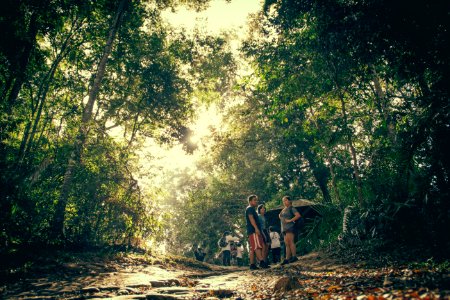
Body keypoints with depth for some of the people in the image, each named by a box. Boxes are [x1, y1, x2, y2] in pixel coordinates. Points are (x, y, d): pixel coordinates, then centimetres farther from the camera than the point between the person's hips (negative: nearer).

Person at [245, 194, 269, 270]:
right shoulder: (250, 208, -4)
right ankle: (261, 262, -26)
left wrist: (258, 229, 25)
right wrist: (256, 228, -26)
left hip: (253, 231, 10)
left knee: (253, 248, 5)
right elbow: (251, 218, -17)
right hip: (253, 231, -10)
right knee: (257, 246, -18)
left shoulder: (252, 209, 28)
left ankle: (252, 265, 3)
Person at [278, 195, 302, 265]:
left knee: (290, 242, -14)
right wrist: (280, 216, 16)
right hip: (284, 228, 8)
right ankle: (287, 259, 4)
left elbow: (298, 215, -16)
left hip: (290, 227, -8)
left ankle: (294, 257, -12)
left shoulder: (291, 208, -3)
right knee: (286, 244, 5)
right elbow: (280, 216, 39)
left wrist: (290, 220, -16)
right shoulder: (283, 209, 20)